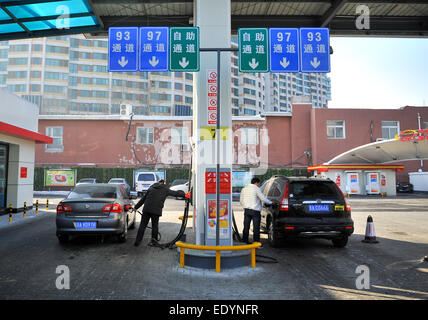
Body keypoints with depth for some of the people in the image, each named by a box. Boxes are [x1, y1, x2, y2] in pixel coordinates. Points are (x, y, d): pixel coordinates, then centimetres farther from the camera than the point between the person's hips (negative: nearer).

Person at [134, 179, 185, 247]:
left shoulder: (151, 188, 19)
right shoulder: (165, 189, 9)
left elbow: (143, 199, 21)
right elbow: (175, 193, 12)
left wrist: (136, 207, 26)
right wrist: (184, 194, 24)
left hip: (146, 209, 3)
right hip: (156, 211, -3)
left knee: (142, 225, 6)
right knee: (155, 225, 11)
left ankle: (137, 241, 4)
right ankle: (154, 240, 16)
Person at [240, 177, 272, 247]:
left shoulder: (244, 189, 13)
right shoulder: (256, 189, -6)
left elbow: (241, 201, 16)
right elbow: (263, 199, -10)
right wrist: (270, 202, 4)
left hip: (246, 210, 6)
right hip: (255, 211, -5)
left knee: (246, 227, 9)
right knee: (256, 227, 0)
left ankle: (244, 241, 12)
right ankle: (256, 242, 2)